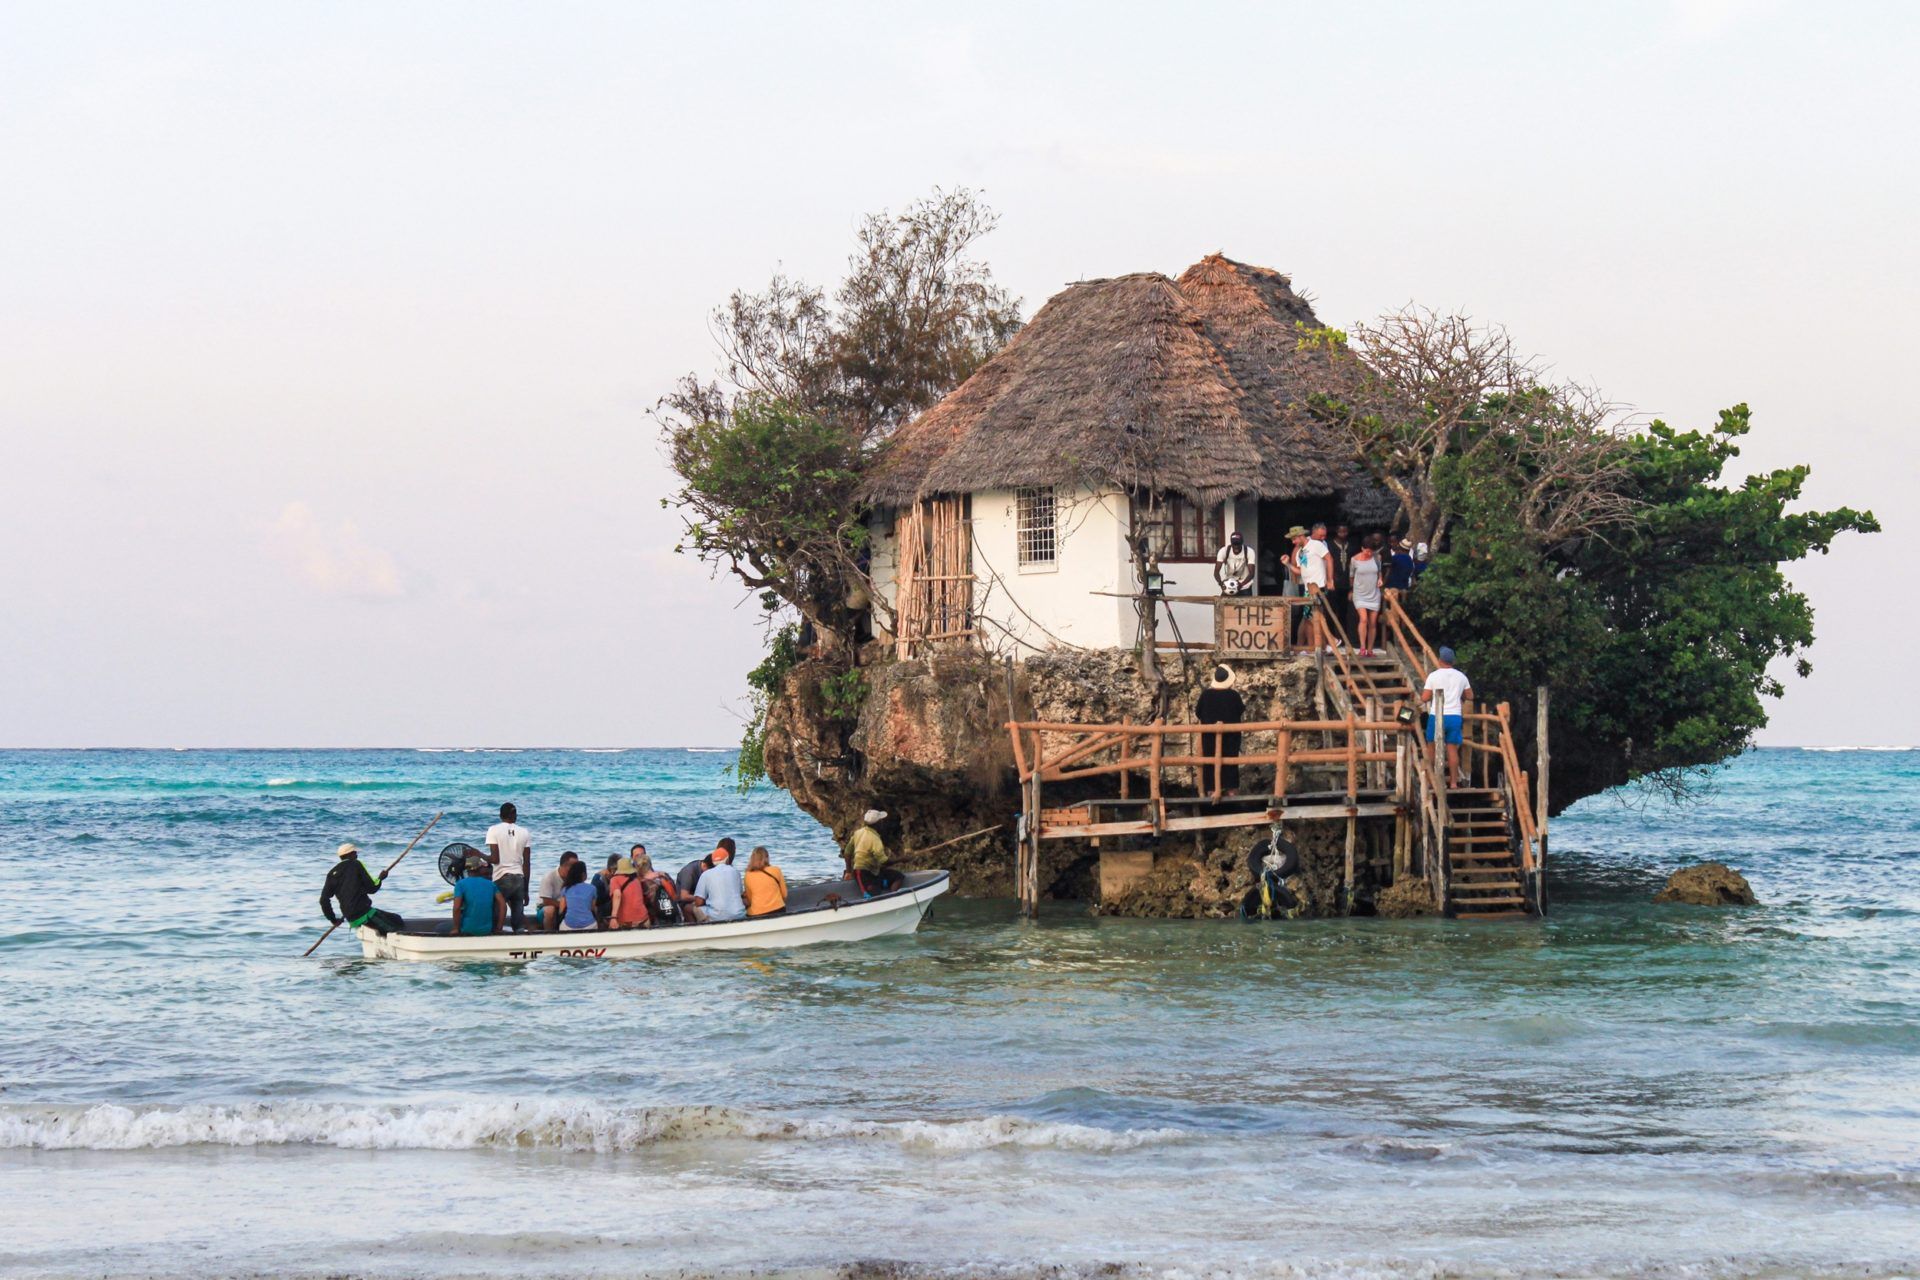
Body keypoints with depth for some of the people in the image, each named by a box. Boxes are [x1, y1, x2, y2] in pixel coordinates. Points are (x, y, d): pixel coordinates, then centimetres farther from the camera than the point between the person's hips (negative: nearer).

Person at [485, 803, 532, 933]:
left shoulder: (494, 830, -2)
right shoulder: (524, 833, 7)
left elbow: (494, 859, -11)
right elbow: (527, 863, 8)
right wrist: (525, 890, 14)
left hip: (501, 878, -3)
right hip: (519, 878, 3)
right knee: (519, 919, 6)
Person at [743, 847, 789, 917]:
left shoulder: (748, 876, 0)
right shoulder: (776, 870, -2)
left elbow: (749, 899, 9)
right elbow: (784, 894, 8)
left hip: (756, 914, -1)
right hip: (777, 910, 1)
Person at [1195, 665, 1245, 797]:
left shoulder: (1206, 694, -10)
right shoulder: (1234, 695, -10)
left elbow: (1198, 713, -1)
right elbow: (1242, 713, 4)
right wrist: (1243, 703, 23)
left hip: (1210, 735, 0)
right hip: (1230, 736, 0)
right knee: (1230, 761, 7)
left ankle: (1212, 788, 2)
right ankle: (1229, 788, 5)